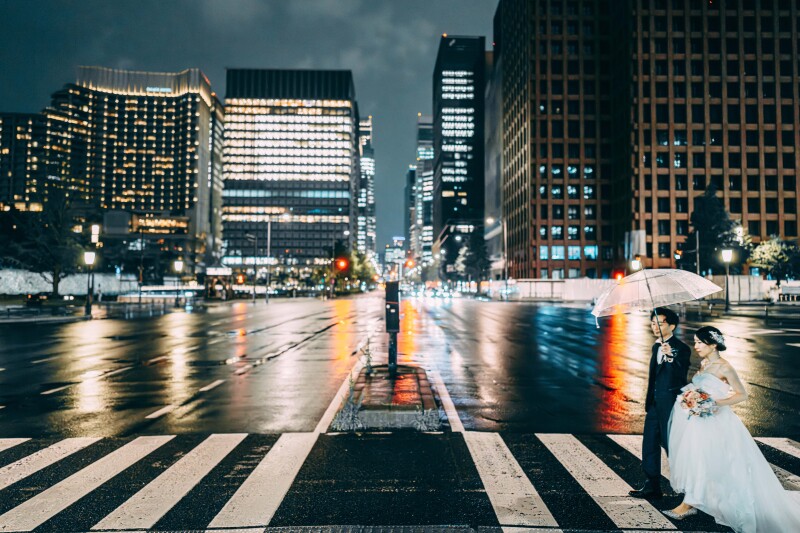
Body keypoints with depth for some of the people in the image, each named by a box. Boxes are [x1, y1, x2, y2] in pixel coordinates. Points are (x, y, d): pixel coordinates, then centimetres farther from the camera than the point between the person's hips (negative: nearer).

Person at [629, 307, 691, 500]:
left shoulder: (681, 348, -13)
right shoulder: (656, 347, 12)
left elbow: (681, 376, -27)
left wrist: (670, 357, -43)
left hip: (671, 404, -8)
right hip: (655, 403, 8)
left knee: (671, 444, 0)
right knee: (649, 444, 12)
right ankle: (652, 486, 23)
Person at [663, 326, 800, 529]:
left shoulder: (724, 367, -14)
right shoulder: (703, 364, 9)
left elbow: (742, 394, -12)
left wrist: (717, 403, -24)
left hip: (714, 423, -7)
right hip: (699, 420, 7)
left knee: (699, 460, -5)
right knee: (694, 460, 10)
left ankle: (688, 504, 4)